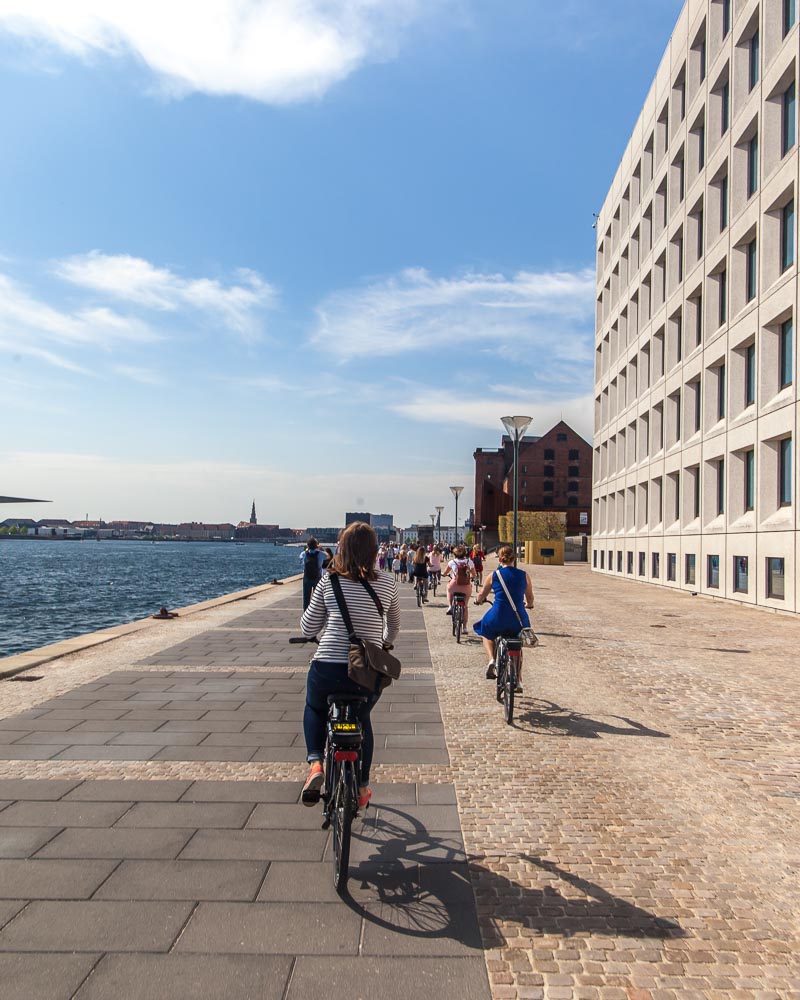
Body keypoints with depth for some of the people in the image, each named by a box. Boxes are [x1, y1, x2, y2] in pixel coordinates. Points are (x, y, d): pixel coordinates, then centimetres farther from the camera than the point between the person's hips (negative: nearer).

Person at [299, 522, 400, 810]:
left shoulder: (328, 583, -1)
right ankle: (362, 788, 34)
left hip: (327, 670, -1)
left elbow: (308, 628, 7)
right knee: (362, 719, 30)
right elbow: (394, 628, 18)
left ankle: (315, 762, 9)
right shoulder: (387, 585, 2)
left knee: (314, 708, 31)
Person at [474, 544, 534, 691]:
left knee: (486, 633, 32)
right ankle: (519, 681, 22)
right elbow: (530, 600, 12)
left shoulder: (494, 575, -1)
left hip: (498, 617, -2)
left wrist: (478, 600, 32)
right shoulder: (524, 575, 3)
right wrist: (528, 604, 35)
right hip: (519, 620, 2)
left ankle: (492, 660, 8)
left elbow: (481, 596, 9)